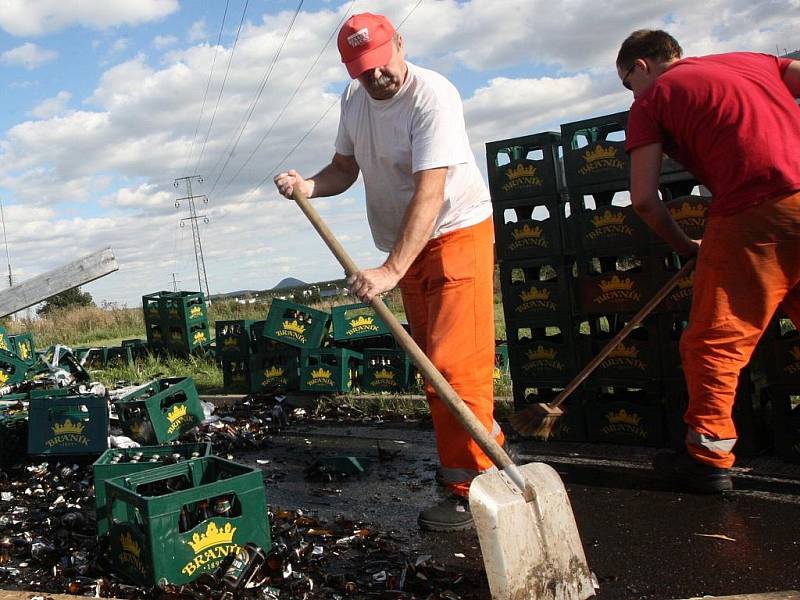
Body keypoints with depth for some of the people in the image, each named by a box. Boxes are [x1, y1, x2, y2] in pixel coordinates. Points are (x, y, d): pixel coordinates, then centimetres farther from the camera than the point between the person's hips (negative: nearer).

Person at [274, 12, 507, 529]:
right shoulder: (354, 99, 4)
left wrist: (390, 272, -35)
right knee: (433, 366, 11)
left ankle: (475, 488, -6)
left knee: (454, 363, -14)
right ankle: (458, 462, 23)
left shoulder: (432, 96, -22)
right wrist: (309, 186, -11)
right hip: (407, 246, 8)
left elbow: (429, 195, -29)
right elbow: (345, 167, 12)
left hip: (457, 233, -8)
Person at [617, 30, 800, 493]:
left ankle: (710, 457, 13)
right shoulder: (754, 61, 26)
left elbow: (644, 198, 5)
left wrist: (683, 244, 20)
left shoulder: (653, 98, 11)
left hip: (754, 215, -6)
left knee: (714, 342, 6)